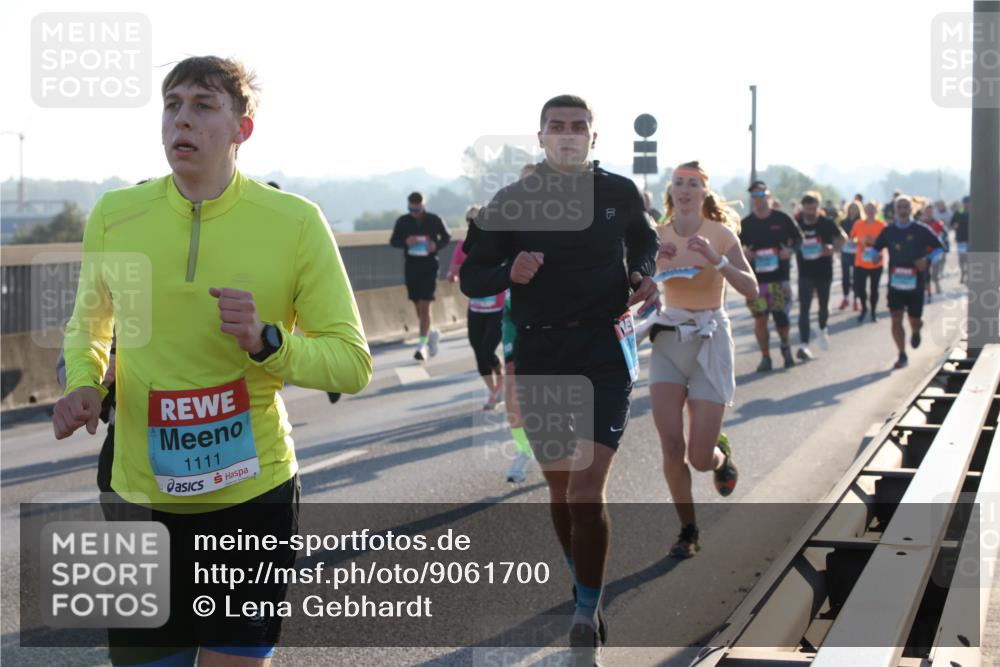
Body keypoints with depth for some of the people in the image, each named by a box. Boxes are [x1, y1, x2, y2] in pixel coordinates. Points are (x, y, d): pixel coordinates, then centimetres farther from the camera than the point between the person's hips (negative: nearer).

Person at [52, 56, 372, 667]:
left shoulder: (295, 222, -8)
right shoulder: (114, 215, -2)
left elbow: (353, 363, -6)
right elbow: (88, 328, 16)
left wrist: (266, 342, -22)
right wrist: (83, 383, -5)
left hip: (255, 494, -1)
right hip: (143, 498, 2)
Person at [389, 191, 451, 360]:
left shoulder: (434, 220, -4)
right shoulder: (402, 221, 1)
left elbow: (446, 237, 8)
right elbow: (393, 241, 8)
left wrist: (436, 245, -13)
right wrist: (405, 242, -14)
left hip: (429, 266, -3)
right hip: (411, 266, 3)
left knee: (424, 307, -10)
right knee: (418, 307, 12)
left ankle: (422, 345, -10)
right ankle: (432, 333, 37)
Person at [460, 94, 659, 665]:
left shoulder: (621, 193, 2)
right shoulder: (512, 202, 0)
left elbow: (645, 242, 22)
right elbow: (471, 279, 2)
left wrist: (645, 275, 1)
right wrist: (510, 272, -18)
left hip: (605, 350, -2)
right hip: (539, 355, 2)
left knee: (587, 486, -15)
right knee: (560, 488, 11)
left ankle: (587, 619, -5)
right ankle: (587, 593, 33)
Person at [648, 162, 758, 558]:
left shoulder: (721, 234, -6)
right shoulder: (659, 235, 2)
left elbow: (751, 290, -14)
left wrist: (716, 260, -26)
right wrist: (651, 259, -18)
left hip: (710, 340, -2)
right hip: (668, 338, 2)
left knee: (700, 458, -4)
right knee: (671, 446, -9)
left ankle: (721, 456, 34)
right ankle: (687, 531, 10)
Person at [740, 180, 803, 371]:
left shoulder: (782, 219, 1)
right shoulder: (745, 224, 3)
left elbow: (798, 238, 12)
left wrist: (790, 250, -7)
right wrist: (744, 253, -11)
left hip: (780, 277, -1)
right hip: (756, 279, 1)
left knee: (781, 316, -2)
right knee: (760, 318, -1)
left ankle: (785, 346, 28)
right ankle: (765, 357, 11)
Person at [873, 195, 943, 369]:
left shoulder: (921, 231, -3)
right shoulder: (888, 231, 4)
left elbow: (940, 248, 0)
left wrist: (927, 260, -17)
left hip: (915, 284, -1)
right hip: (895, 284, 1)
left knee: (914, 320, 6)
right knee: (896, 320, -6)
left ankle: (915, 332, 44)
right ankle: (902, 355, 5)